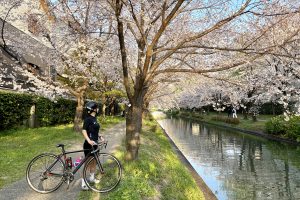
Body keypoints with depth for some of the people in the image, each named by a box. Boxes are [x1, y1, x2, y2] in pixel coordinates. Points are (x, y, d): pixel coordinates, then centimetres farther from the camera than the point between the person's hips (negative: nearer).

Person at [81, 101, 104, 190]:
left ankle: (92, 178, 36)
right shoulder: (88, 118, -16)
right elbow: (84, 131, -22)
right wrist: (89, 140, -34)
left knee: (94, 161, 19)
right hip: (89, 144, -8)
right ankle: (83, 182, 14)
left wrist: (100, 136, 4)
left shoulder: (94, 118, 10)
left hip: (95, 144, 8)